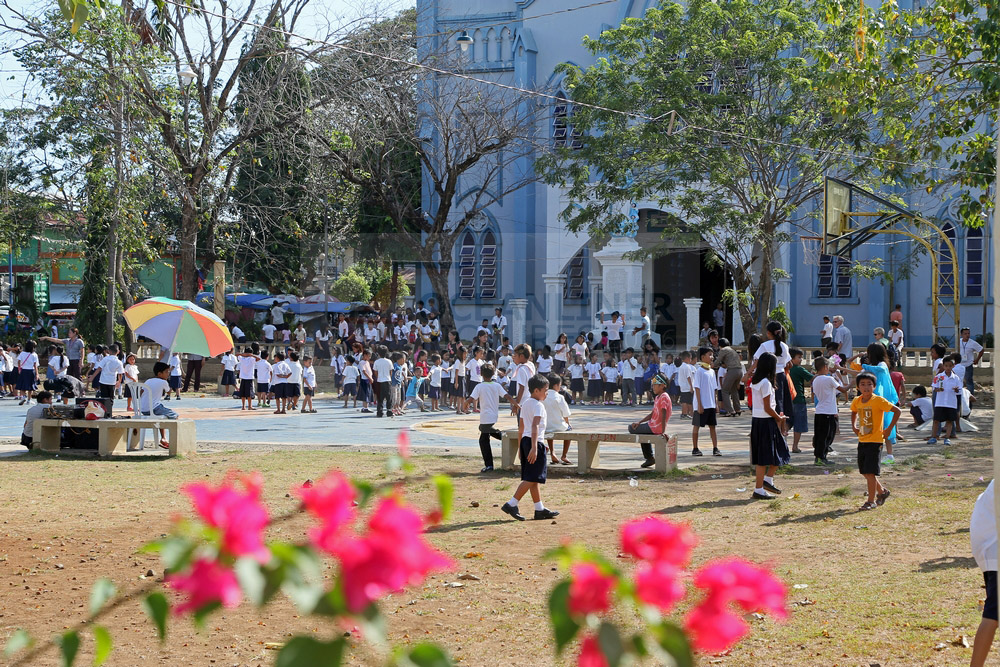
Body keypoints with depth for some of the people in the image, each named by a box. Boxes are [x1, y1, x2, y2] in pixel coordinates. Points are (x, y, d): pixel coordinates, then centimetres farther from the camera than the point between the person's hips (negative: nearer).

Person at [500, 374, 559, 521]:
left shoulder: (525, 404, 15)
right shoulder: (538, 405, -12)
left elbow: (521, 427, 20)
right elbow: (534, 426, -23)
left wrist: (521, 446, 25)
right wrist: (534, 447, -29)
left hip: (525, 440, 10)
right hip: (534, 442, -10)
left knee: (533, 478, 11)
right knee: (531, 478, -7)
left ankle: (540, 509, 15)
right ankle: (511, 504, -11)